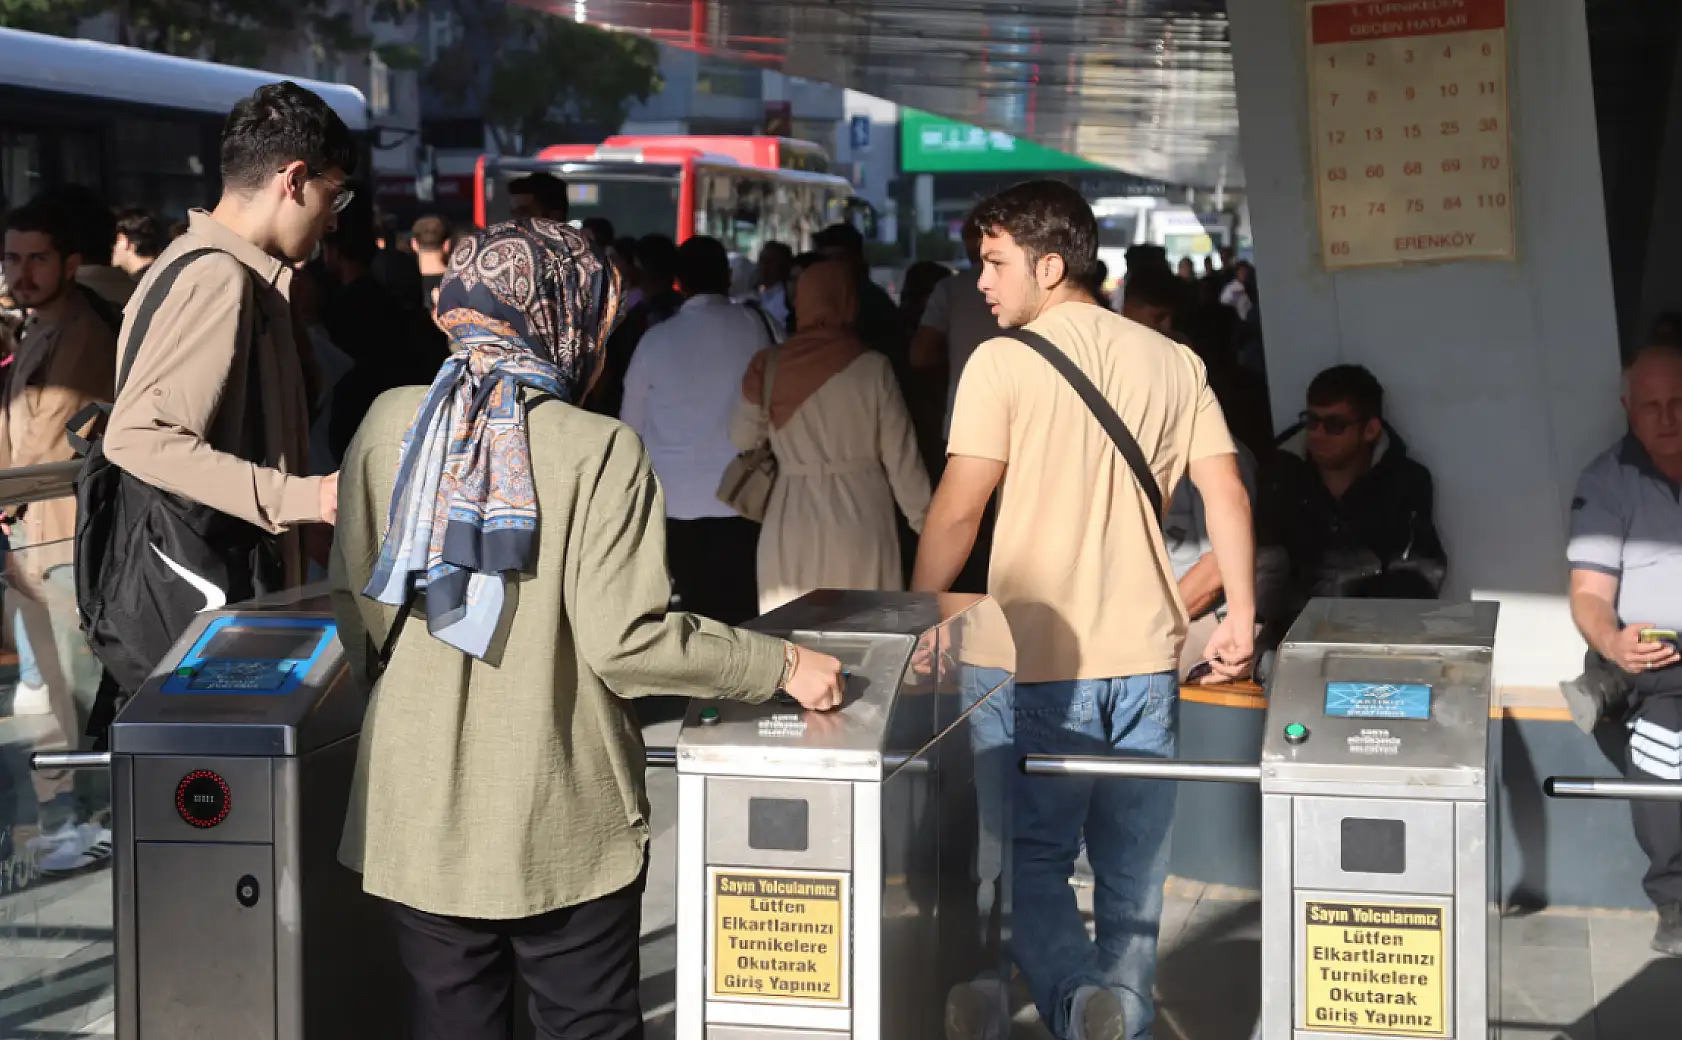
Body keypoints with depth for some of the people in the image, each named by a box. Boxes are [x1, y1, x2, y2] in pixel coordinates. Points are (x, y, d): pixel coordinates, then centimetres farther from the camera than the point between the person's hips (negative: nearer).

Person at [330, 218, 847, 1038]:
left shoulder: (391, 424, 0)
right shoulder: (599, 451, -13)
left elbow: (353, 596, 5)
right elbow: (623, 639, -16)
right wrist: (783, 666, -6)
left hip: (418, 816, 4)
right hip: (564, 830, -3)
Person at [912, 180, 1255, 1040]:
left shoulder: (1002, 364, -7)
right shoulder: (1174, 363, 7)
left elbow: (957, 512, -8)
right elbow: (1226, 494, 3)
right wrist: (1241, 617, 8)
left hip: (1039, 658, -4)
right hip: (1146, 654, 4)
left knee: (1031, 854, 8)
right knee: (1135, 871, 14)